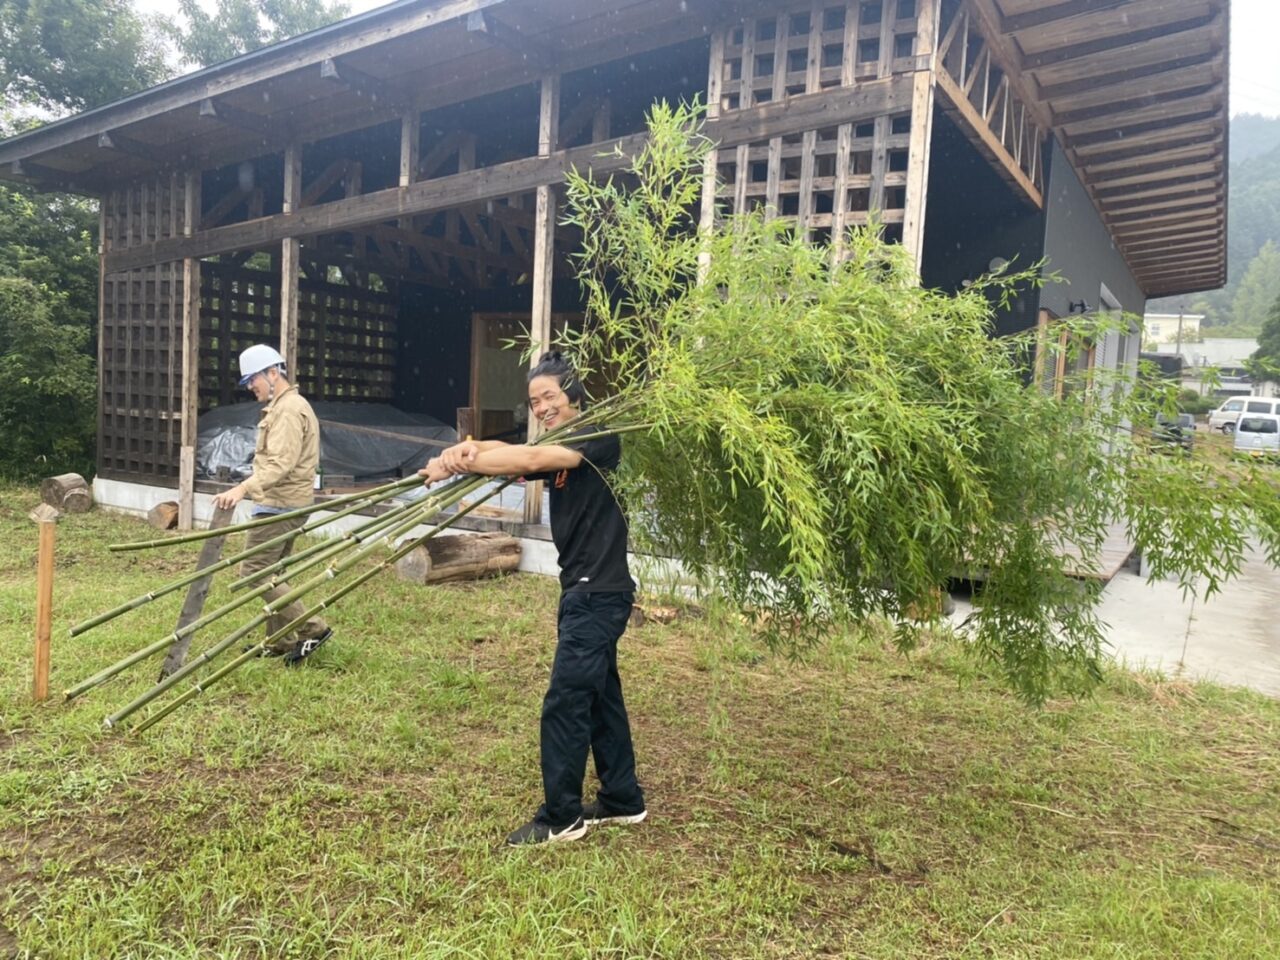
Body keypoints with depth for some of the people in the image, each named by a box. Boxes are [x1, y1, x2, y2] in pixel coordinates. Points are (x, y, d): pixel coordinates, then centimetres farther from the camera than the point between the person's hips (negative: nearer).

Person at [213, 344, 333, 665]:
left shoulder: (289, 409, -16)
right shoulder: (282, 406, 19)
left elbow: (280, 463, -27)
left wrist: (244, 488, -36)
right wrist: (248, 488, 16)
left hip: (280, 505, -11)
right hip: (284, 503, 11)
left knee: (254, 571, -9)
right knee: (271, 572, 15)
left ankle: (312, 629, -6)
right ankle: (280, 642, 22)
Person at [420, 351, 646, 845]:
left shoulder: (598, 438, -12)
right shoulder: (554, 448, 13)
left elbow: (529, 459, -28)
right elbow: (507, 453, -6)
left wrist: (457, 464, -27)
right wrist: (467, 449, -29)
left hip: (600, 594, -9)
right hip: (583, 590, 10)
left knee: (564, 703, -4)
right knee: (600, 697, 17)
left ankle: (561, 817, 9)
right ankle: (623, 799, 30)